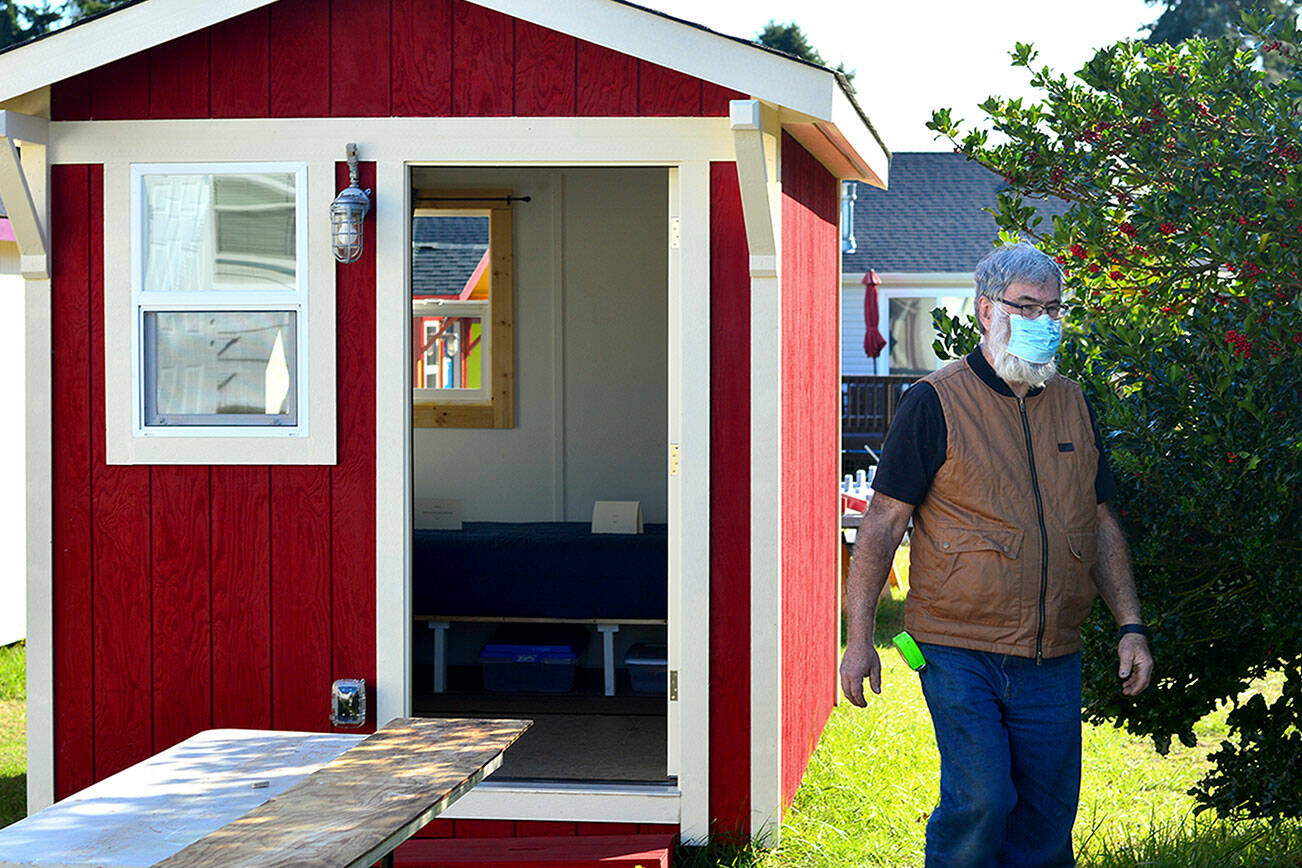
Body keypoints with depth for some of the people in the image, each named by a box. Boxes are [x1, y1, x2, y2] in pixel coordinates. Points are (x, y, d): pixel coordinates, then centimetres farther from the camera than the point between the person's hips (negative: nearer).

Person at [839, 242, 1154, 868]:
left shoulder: (1072, 405, 13)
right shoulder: (935, 403, -4)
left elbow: (1100, 525, 19)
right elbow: (883, 523, -5)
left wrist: (1130, 627, 11)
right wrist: (859, 639, -10)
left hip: (1052, 662, 5)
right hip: (960, 654, -5)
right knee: (980, 802, -15)